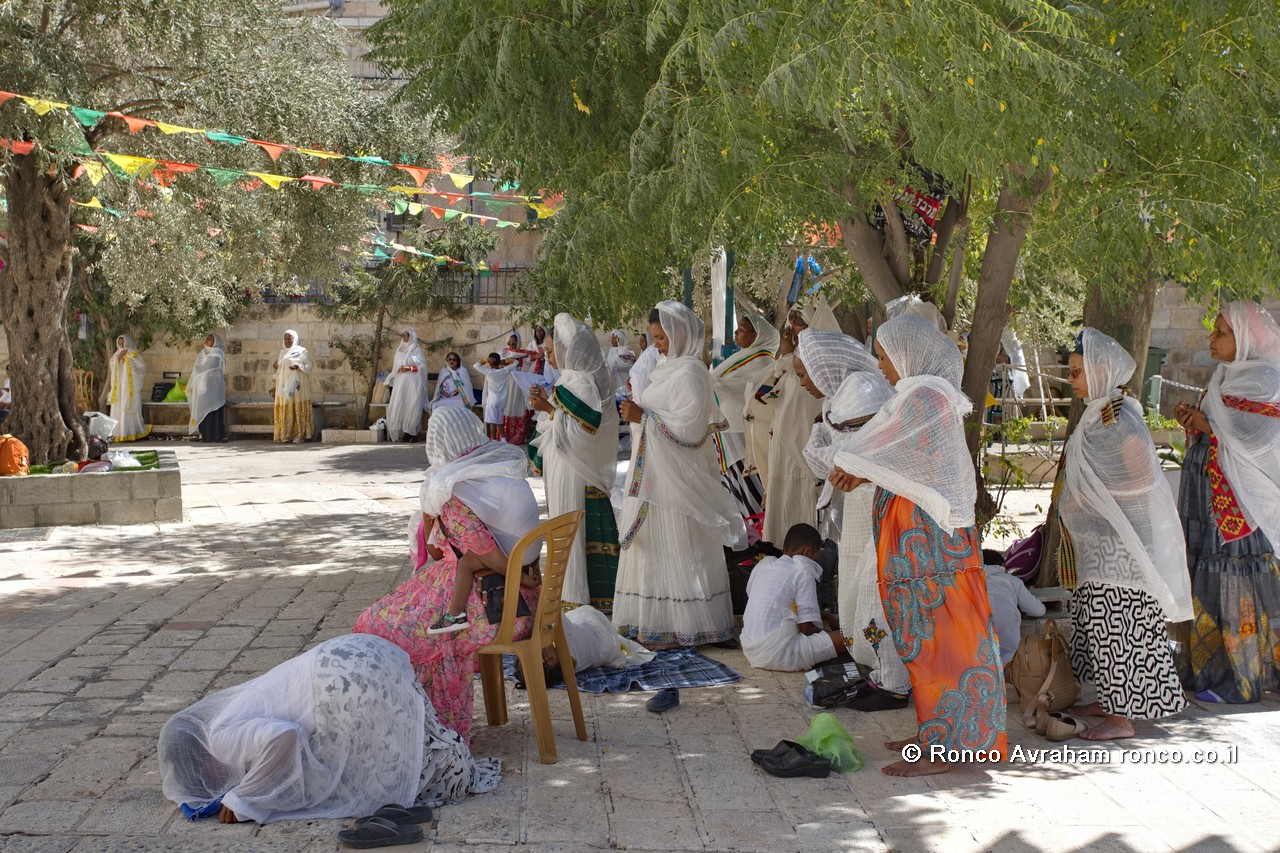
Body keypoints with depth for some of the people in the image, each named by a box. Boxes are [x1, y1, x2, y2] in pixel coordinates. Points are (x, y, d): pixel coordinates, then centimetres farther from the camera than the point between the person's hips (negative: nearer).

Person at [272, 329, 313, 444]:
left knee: (297, 408, -8)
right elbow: (279, 367, 22)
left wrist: (298, 367, -20)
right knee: (283, 409, -2)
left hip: (296, 384, -5)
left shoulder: (302, 351, 3)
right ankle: (284, 435, -2)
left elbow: (309, 366, -3)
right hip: (283, 384, 5)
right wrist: (275, 366, 0)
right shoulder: (282, 352, 19)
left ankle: (299, 435, -7)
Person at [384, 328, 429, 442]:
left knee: (412, 407, -8)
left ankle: (413, 433, -4)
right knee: (400, 406, -2)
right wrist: (389, 381, 13)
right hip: (400, 382, 6)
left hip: (412, 382, -6)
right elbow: (396, 366, 19)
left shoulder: (416, 349, 1)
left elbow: (422, 365, -5)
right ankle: (405, 432, 1)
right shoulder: (399, 349, 17)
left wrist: (409, 368, -14)